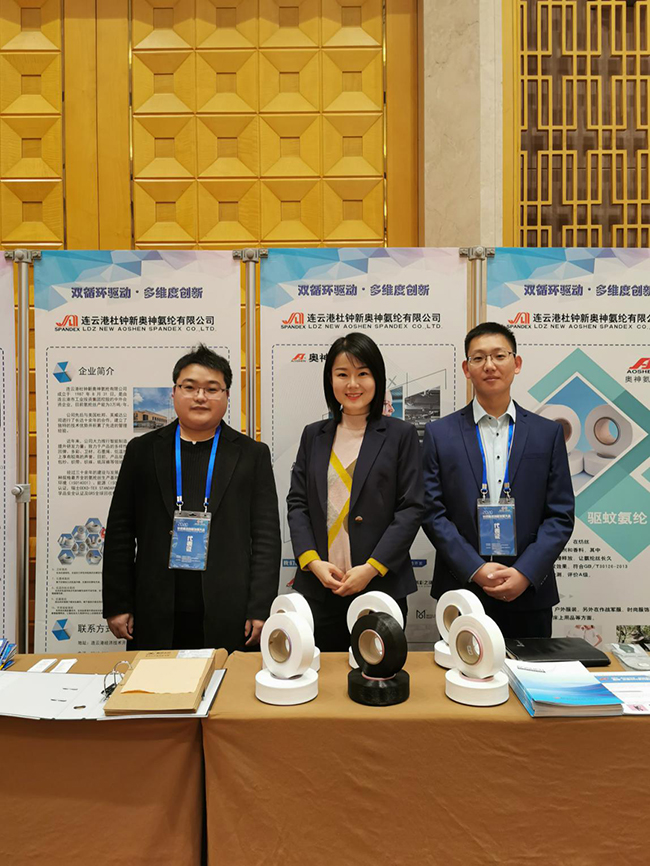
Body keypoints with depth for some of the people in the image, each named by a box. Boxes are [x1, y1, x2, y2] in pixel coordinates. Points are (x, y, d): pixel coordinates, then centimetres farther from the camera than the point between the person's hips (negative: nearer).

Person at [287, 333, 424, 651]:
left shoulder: (401, 435, 1)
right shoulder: (313, 435, 11)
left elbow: (411, 508, -4)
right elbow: (297, 503, 8)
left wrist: (372, 568, -12)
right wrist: (312, 561, -6)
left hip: (381, 585, -2)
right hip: (318, 587, 3)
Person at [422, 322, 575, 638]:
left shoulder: (548, 433, 4)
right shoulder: (439, 433, 1)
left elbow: (560, 515, 1)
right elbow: (433, 512, -3)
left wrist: (524, 573, -10)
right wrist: (475, 570, -12)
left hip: (530, 593, 1)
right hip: (462, 589, -1)